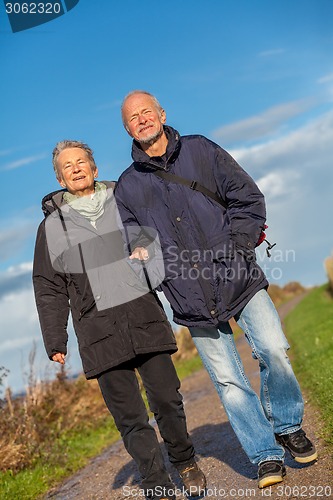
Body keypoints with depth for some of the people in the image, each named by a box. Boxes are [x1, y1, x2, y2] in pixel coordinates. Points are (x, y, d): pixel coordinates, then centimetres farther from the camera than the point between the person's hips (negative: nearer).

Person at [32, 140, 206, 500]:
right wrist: (55, 343, 5)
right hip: (99, 332, -1)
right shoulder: (52, 225, 9)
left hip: (145, 318, 1)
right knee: (130, 418, 1)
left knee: (167, 400, 3)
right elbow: (49, 290, 9)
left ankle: (185, 461, 28)